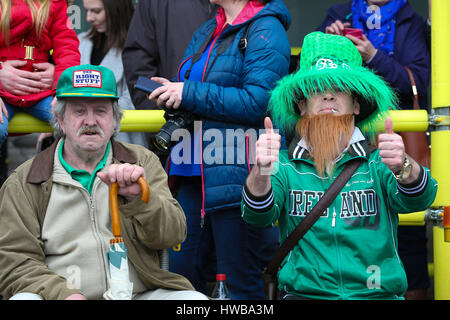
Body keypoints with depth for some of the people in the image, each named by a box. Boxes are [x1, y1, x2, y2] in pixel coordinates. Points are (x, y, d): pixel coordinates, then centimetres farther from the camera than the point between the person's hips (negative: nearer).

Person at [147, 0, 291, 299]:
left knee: (242, 281, -1)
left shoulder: (265, 31, -8)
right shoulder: (207, 32, 19)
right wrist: (174, 97, -1)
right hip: (196, 174, 9)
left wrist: (190, 94, -15)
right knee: (182, 273, 11)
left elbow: (257, 102, -20)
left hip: (238, 173, -9)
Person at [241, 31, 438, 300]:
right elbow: (258, 215, -7)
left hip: (378, 293, 1)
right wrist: (261, 171, -29)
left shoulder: (378, 162, 6)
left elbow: (418, 198, -11)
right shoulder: (285, 166, 9)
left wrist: (402, 166, -35)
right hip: (304, 293, -1)